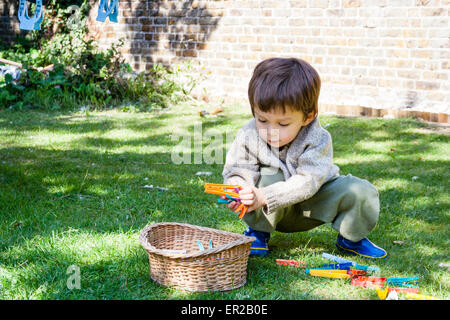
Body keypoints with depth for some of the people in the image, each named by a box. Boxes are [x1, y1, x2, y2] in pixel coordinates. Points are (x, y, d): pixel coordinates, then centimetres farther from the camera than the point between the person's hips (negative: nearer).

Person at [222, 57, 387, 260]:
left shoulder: (317, 140, -29)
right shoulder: (248, 137, -20)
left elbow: (307, 182, -37)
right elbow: (236, 171, -14)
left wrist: (265, 196, -49)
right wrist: (236, 189, -41)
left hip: (311, 198, 0)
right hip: (274, 212, 1)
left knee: (361, 191, -21)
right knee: (269, 177, -33)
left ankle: (351, 239, 7)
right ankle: (258, 230, -9)